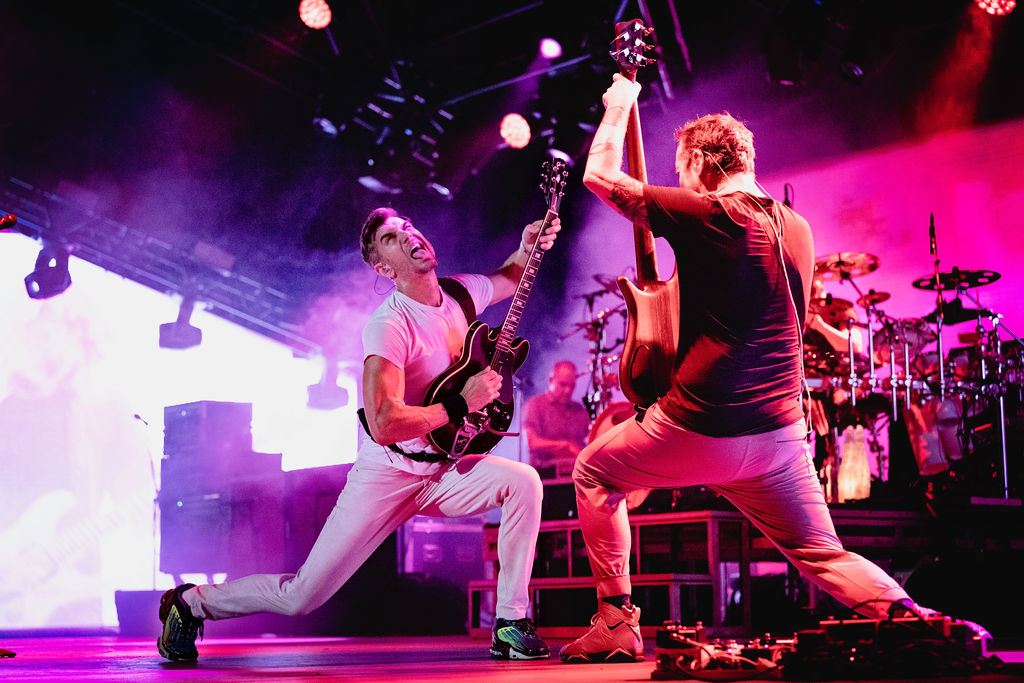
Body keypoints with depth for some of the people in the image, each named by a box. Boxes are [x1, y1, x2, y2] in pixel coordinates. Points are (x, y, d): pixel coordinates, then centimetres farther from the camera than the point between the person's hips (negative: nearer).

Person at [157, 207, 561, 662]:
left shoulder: (459, 293, -1)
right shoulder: (388, 324, -24)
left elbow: (508, 280, 23)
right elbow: (383, 424, -35)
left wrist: (527, 248, 1)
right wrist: (461, 404, -27)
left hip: (443, 473, 6)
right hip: (387, 475, -6)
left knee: (524, 482, -20)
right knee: (300, 597, -6)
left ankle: (510, 625, -9)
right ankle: (191, 603, 20)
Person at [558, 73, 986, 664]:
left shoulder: (708, 215, -10)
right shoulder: (797, 229, 12)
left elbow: (600, 175, -3)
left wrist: (619, 106, 12)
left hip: (701, 429, -6)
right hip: (781, 433, 6)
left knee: (594, 471, 19)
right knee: (825, 557, 17)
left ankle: (616, 622, 13)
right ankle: (913, 619, -11)